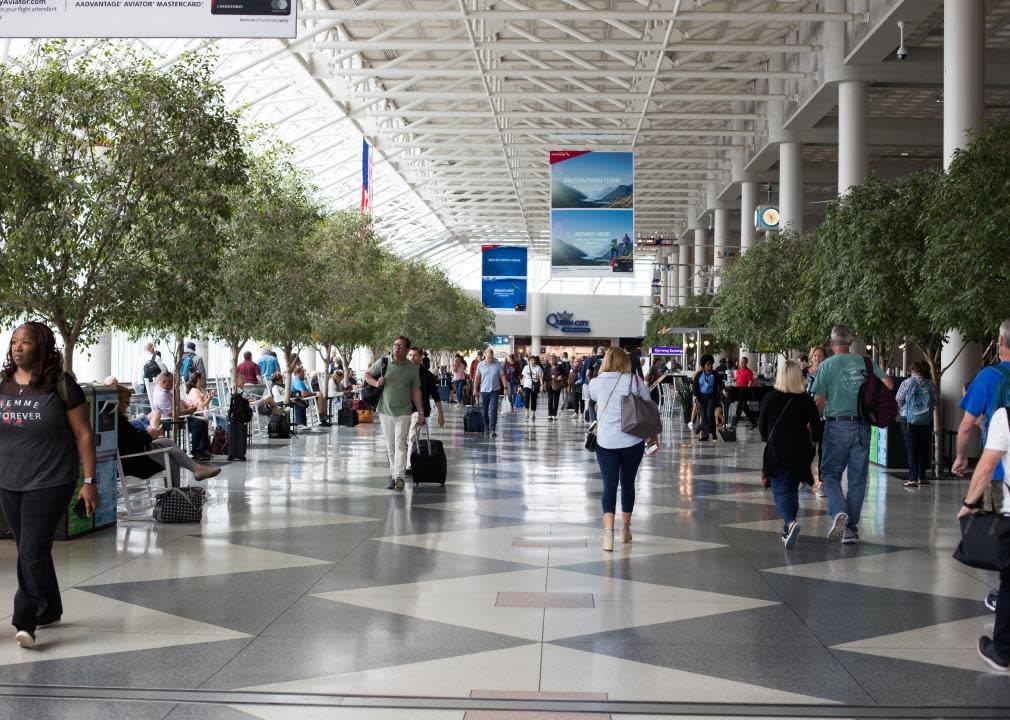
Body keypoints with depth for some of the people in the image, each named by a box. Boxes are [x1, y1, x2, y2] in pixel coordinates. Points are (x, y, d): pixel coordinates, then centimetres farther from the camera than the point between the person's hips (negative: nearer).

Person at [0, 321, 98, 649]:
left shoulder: (61, 385, -8)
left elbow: (84, 435, -6)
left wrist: (90, 481, -9)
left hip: (50, 483, -5)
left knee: (33, 552, -11)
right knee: (30, 551, 15)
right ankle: (49, 610, 31)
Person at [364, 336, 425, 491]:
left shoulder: (412, 368, 1)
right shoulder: (383, 362, 1)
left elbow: (416, 391, 5)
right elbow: (367, 375, 12)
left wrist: (421, 412, 1)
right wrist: (376, 383, -9)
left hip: (403, 412, -2)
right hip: (385, 411, 2)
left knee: (400, 444, -13)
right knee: (390, 446, 8)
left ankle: (398, 476, -20)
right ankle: (393, 474, 18)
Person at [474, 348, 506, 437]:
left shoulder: (498, 364, -3)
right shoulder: (480, 365, 1)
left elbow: (502, 376, 2)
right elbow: (477, 377, 9)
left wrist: (505, 387, -3)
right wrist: (475, 389, 7)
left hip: (494, 390, -2)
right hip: (484, 390, 2)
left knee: (493, 410, -9)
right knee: (484, 410, 10)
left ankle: (493, 429, -11)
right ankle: (486, 426, 29)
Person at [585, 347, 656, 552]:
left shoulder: (596, 383, 1)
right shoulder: (635, 380, -2)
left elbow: (588, 394, 23)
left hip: (606, 442, 0)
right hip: (633, 441, 0)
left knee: (609, 485, -1)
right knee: (628, 483, 15)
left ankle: (608, 530, -19)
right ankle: (625, 529, 27)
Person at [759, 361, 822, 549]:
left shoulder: (770, 398, -5)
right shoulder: (806, 400, -4)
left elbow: (762, 426, 1)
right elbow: (816, 426, -4)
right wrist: (811, 439, 17)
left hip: (776, 451, -2)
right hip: (799, 452, 2)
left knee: (780, 490, 0)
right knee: (792, 490, 17)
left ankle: (790, 522, -27)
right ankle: (787, 532, 20)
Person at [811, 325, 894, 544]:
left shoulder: (826, 365, -3)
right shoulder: (865, 363, 5)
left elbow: (819, 401, -6)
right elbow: (889, 384, 0)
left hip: (837, 426, -3)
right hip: (862, 426, 3)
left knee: (830, 474, 6)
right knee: (857, 478, 8)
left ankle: (838, 511, -19)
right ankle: (850, 528, 10)